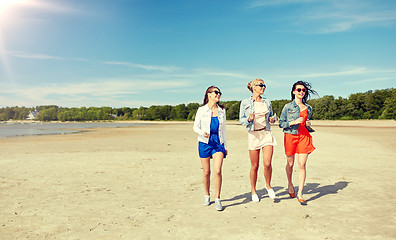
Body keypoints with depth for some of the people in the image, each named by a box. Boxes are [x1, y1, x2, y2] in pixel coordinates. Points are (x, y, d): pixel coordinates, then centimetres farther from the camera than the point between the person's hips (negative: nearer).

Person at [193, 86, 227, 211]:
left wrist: (225, 146, 14)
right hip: (205, 143, -1)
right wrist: (202, 133, -18)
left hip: (218, 143, 1)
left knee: (218, 171, -13)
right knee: (206, 172, 6)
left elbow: (223, 129, 14)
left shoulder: (222, 110, 8)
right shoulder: (201, 110, 0)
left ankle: (217, 199, 0)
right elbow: (195, 127, 4)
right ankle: (207, 195, 29)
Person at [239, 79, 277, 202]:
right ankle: (253, 191, 22)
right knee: (254, 166, 3)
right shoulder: (245, 103, 1)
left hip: (267, 134, 3)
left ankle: (268, 186, 18)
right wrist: (249, 119, -18)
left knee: (267, 163, -10)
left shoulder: (267, 102, 12)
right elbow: (241, 120, 2)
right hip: (253, 135, -2)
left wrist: (272, 119, -1)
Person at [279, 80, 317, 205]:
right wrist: (294, 122, -15)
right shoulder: (288, 107, -1)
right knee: (290, 163, 8)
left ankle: (300, 194, 4)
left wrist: (308, 124, 0)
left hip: (304, 136, 2)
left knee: (302, 165, -4)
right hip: (290, 136, -2)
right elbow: (281, 123, -1)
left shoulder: (308, 108, 10)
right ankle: (290, 184, 36)